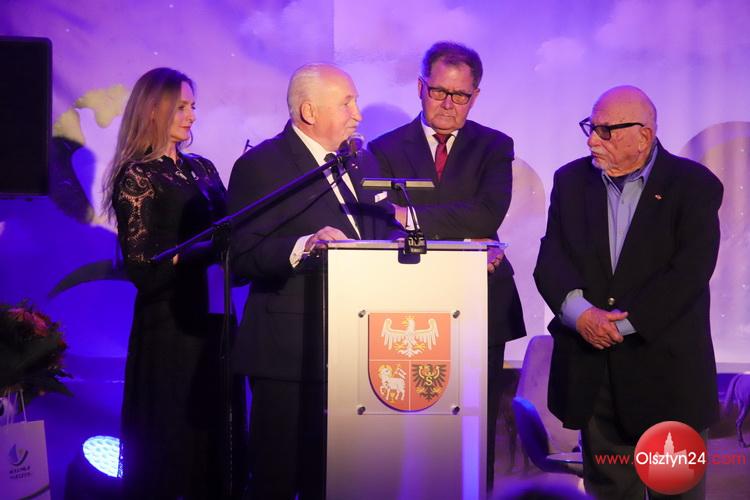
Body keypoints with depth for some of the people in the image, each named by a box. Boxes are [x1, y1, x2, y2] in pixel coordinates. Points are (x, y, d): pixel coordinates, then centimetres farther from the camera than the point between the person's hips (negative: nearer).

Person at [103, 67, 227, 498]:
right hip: (169, 324, -6)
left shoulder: (202, 169, 14)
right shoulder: (137, 177, -5)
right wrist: (213, 248, -17)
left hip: (209, 317, 6)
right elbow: (144, 268, -12)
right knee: (169, 441, 1)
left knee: (216, 435, 8)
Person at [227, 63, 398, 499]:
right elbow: (241, 258, -15)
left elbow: (384, 236, 17)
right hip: (292, 353, -6)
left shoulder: (362, 164, 16)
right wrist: (302, 247, -29)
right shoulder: (260, 167, -7)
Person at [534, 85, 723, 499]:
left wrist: (624, 323, -19)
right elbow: (551, 260, -1)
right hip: (592, 367, 3)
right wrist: (580, 312, -19)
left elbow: (690, 271, -14)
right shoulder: (571, 180, 8)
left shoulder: (694, 185, -4)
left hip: (666, 365, -3)